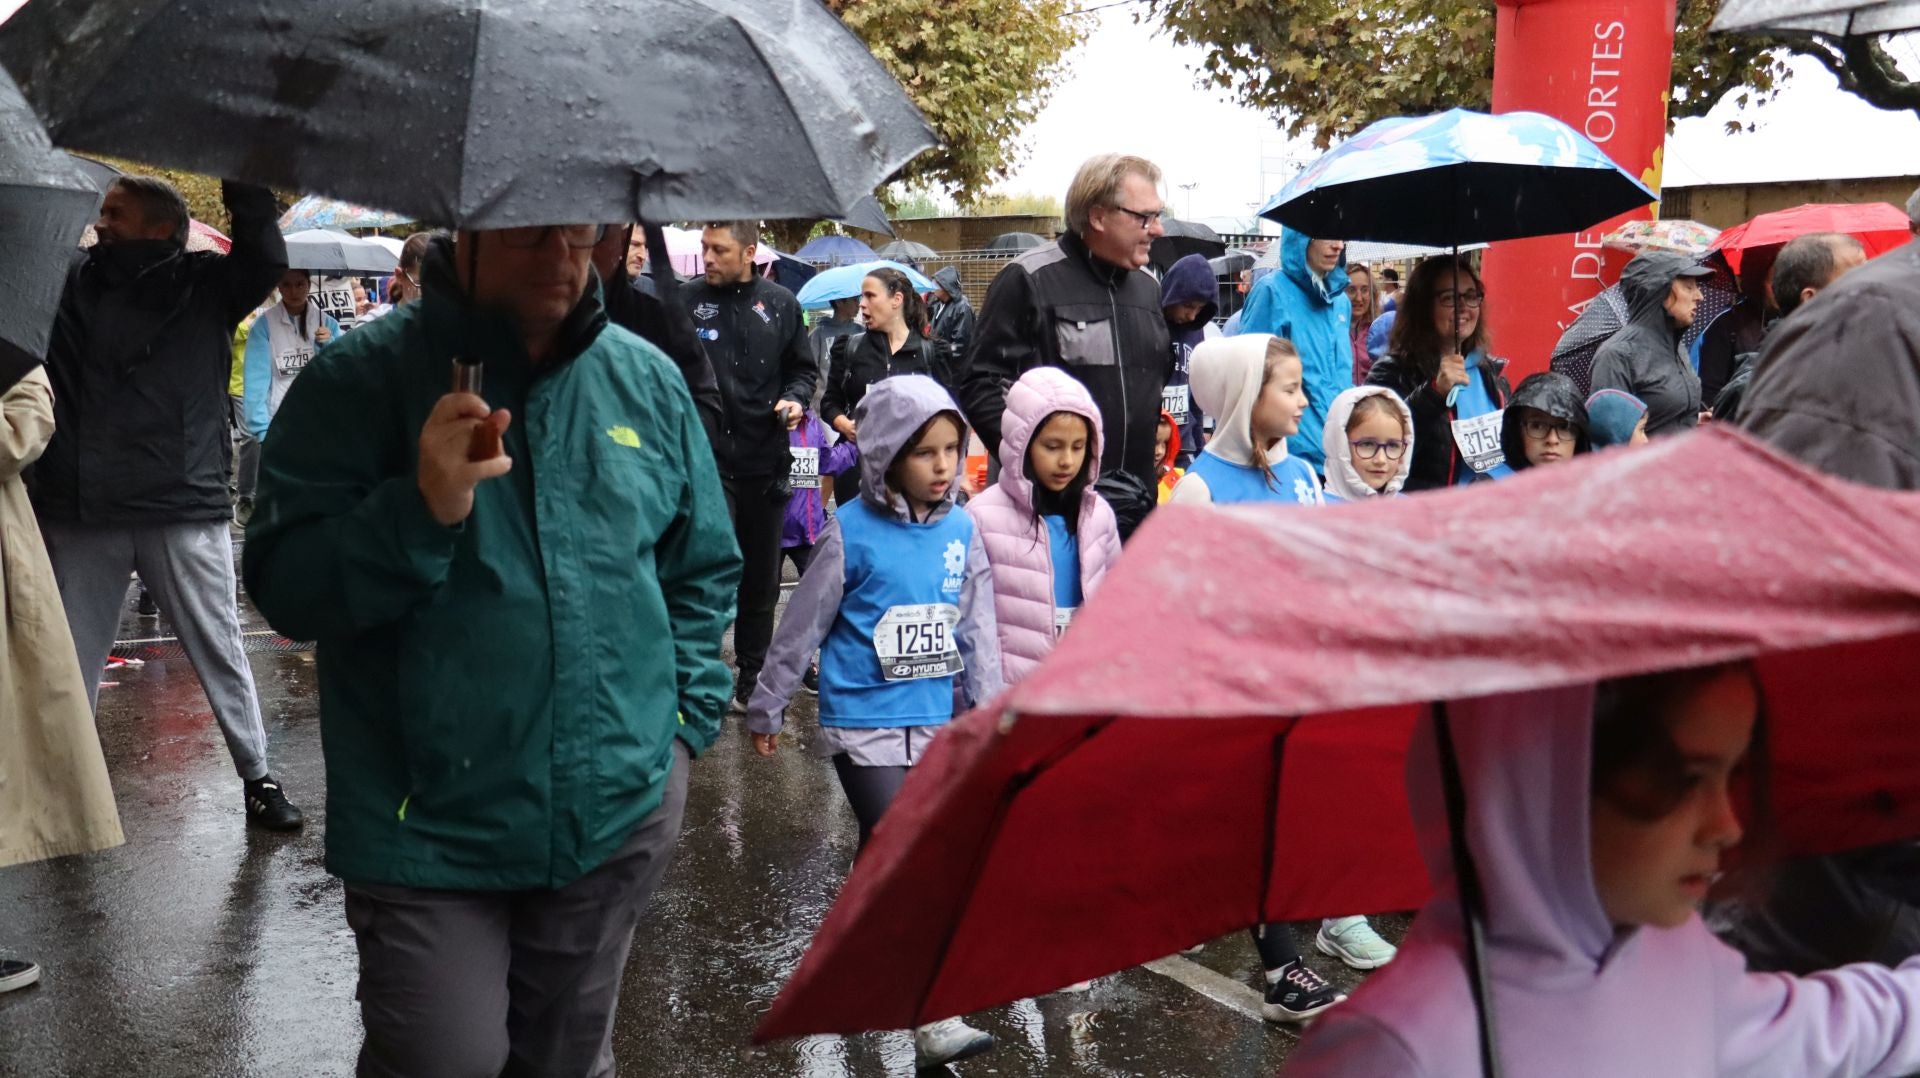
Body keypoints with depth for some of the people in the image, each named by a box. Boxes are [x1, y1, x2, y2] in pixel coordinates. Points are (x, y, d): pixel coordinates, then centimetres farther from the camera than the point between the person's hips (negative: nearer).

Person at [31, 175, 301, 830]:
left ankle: (256, 777, 19)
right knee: (71, 659, 12)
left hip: (186, 508, -2)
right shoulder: (71, 282, 8)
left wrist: (243, 187, -20)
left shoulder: (207, 285, 0)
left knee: (219, 651, 7)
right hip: (78, 512, 3)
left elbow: (266, 258, -14)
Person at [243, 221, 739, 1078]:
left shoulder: (647, 380, 3)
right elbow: (282, 586, -13)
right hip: (427, 829, -3)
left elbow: (704, 570, 13)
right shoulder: (361, 378, -9)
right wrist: (419, 512, -28)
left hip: (621, 815, 4)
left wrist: (684, 720, 4)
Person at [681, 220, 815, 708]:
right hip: (708, 457, -3)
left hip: (765, 459, 3)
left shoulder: (781, 304, 6)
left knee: (762, 575, 13)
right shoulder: (687, 300, -1)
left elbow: (803, 368, 15)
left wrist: (794, 399, -5)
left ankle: (753, 674, 27)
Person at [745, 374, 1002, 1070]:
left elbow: (976, 632, 6)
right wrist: (767, 709, 3)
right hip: (863, 725, -5)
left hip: (933, 725, 5)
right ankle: (935, 1021, -10)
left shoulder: (961, 529, 1)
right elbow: (802, 626, -4)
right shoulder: (851, 531, -12)